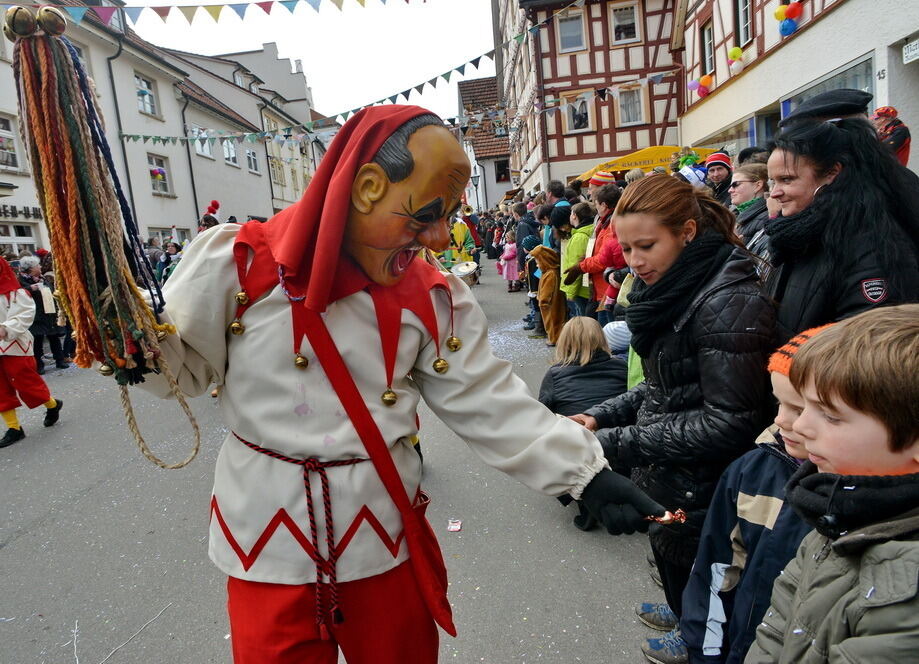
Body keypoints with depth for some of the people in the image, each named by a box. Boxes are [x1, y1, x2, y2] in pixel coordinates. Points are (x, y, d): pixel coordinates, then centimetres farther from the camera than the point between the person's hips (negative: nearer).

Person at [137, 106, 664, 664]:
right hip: (268, 546, -2)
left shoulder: (433, 297, -5)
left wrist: (586, 472, -15)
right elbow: (184, 369, -2)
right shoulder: (237, 262, -11)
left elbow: (490, 404, -7)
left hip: (387, 543, 3)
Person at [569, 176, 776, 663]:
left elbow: (730, 422, -25)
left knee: (690, 570, 15)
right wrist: (602, 415, -3)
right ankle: (683, 613, 55)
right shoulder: (670, 290, 3)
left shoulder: (730, 302, -24)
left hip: (699, 489, -8)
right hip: (667, 476, 8)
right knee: (669, 556, 28)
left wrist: (619, 443, -24)